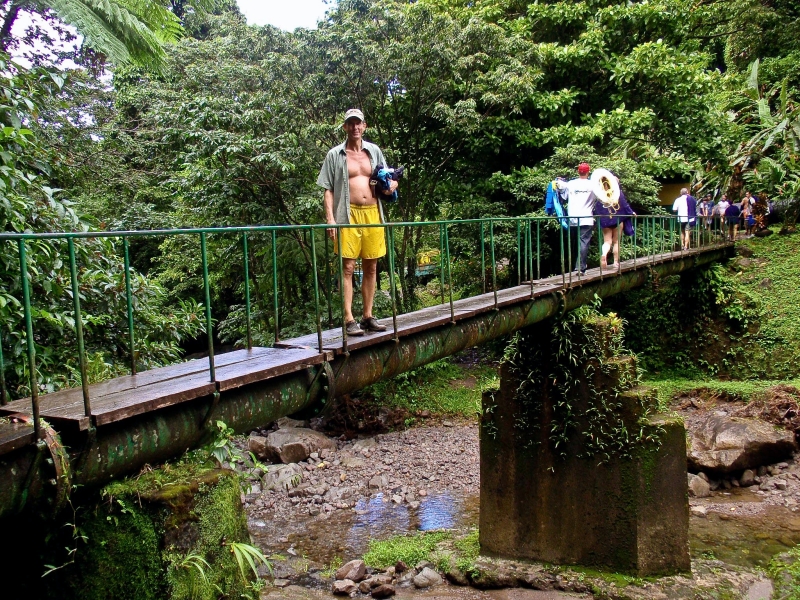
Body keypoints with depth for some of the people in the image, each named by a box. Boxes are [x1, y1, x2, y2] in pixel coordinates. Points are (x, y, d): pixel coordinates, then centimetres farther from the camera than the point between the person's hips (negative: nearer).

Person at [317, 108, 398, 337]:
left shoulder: (374, 151, 15)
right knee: (347, 267, -6)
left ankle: (368, 316, 17)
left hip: (373, 213, 4)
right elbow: (328, 189, 2)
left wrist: (392, 184, -2)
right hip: (348, 215, -4)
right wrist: (330, 218, -10)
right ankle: (349, 320, -5)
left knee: (371, 267, 8)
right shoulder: (335, 155, 6)